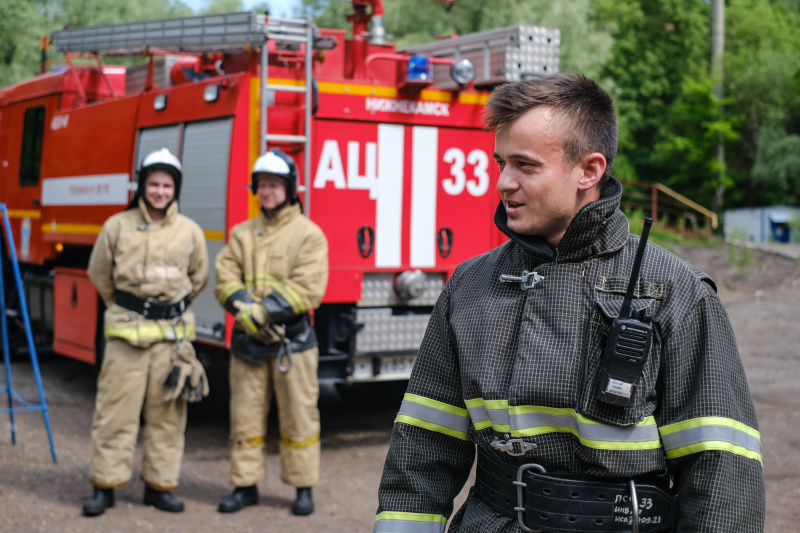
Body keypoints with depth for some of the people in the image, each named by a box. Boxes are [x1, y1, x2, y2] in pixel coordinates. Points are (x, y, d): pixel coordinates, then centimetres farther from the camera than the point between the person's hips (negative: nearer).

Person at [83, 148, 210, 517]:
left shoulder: (190, 231, 4)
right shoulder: (117, 226, 0)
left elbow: (199, 277, 18)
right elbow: (99, 273, 13)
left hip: (172, 333, 2)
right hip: (126, 331, -2)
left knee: (167, 413, 6)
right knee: (116, 410, -1)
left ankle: (160, 485, 16)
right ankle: (105, 485, 8)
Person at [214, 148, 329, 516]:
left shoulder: (308, 234, -1)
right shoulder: (242, 234, 12)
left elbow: (308, 289, -11)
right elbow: (225, 280, 3)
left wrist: (266, 311, -19)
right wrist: (245, 310, -16)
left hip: (292, 340, -3)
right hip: (248, 340, 4)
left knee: (298, 418, 2)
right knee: (245, 417, 7)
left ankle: (303, 488, 13)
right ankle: (245, 485, 17)